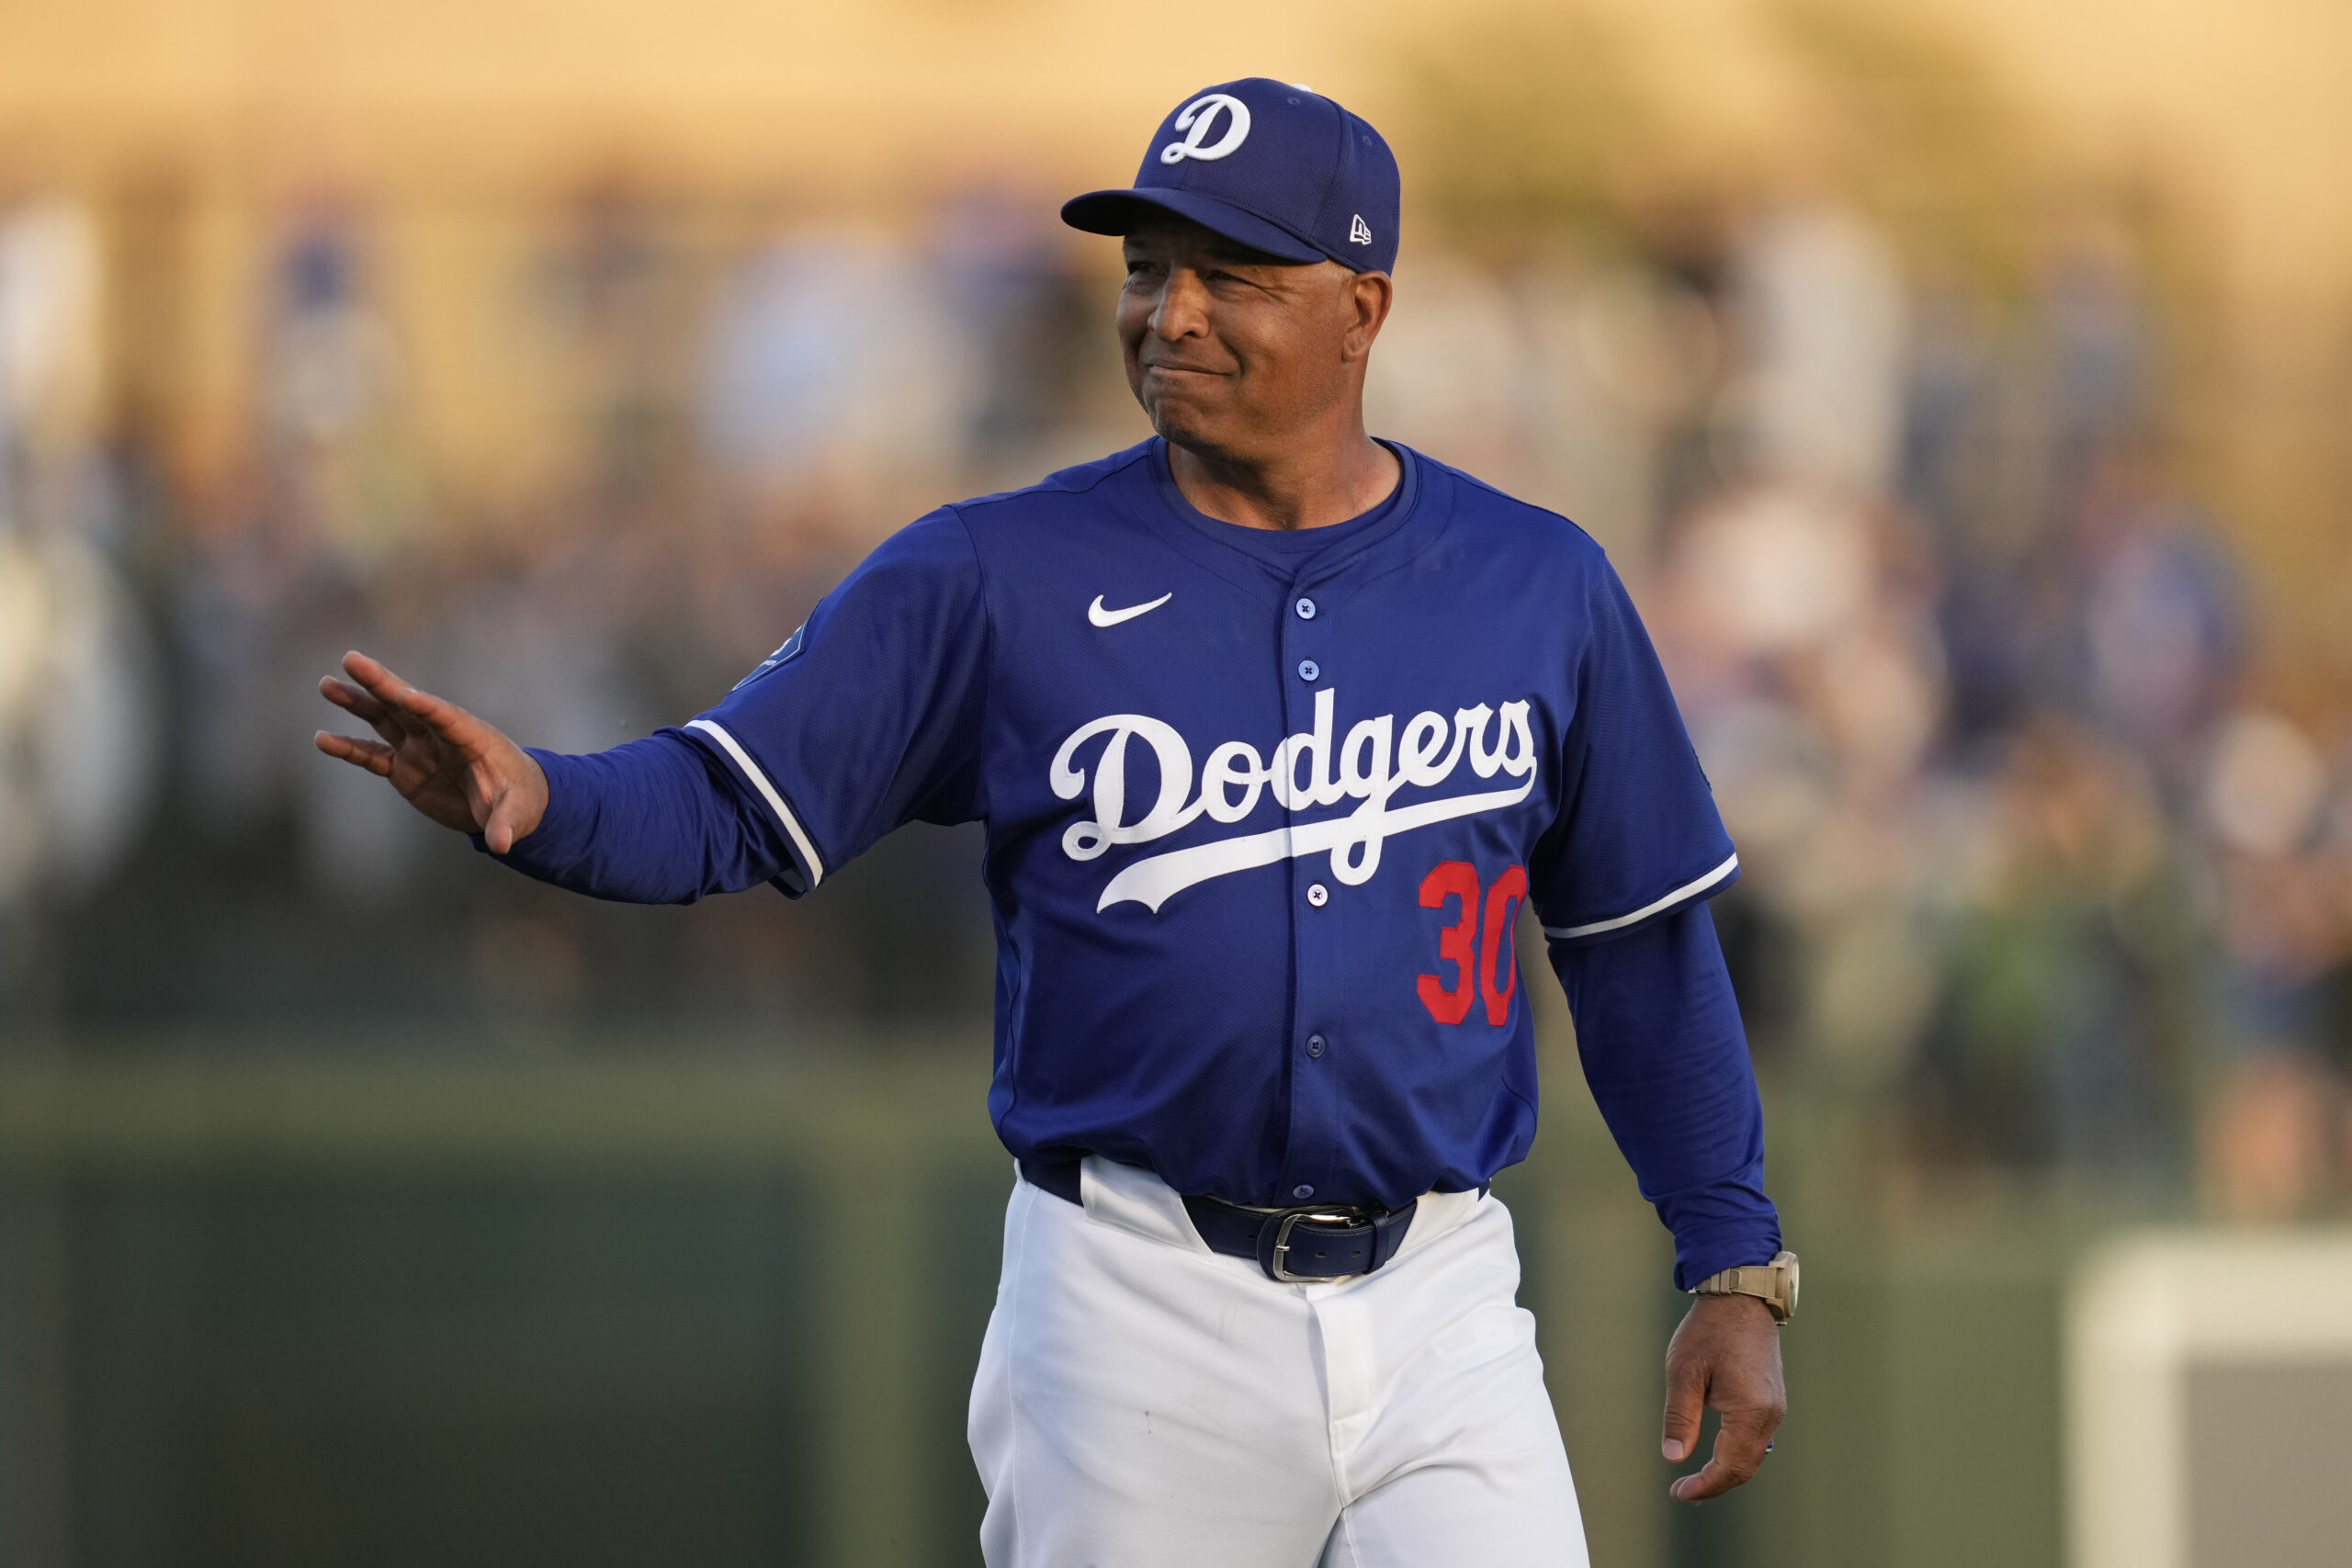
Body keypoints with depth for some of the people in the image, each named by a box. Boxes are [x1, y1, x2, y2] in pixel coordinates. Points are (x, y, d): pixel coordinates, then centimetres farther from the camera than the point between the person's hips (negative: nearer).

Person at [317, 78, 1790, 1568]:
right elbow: (724, 803, -5)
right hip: (1138, 1316, -1)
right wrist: (539, 798, -27)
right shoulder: (995, 580, -1)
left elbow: (1643, 940, 12)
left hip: (1438, 1316, 1)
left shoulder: (1538, 589, 5)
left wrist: (1736, 1268, 9)